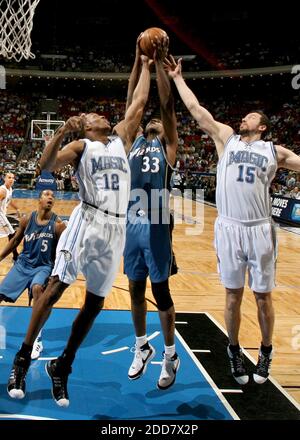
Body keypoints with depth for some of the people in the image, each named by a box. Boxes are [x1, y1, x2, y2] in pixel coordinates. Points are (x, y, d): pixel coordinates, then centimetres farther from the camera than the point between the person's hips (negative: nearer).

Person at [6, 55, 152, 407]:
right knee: (55, 287, -9)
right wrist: (61, 132, -22)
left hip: (115, 229, 5)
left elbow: (138, 103, 22)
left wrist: (145, 66, 26)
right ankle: (22, 358, 5)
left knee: (94, 302, 6)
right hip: (87, 223, -5)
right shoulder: (80, 146, 5)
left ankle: (61, 367, 17)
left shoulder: (121, 140, 19)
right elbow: (46, 167, -12)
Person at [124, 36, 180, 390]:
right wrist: (138, 59, 8)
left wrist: (159, 62, -5)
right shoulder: (135, 142, 16)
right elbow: (131, 103, 11)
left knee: (160, 292, 2)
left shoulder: (168, 146, 6)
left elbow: (167, 105, -3)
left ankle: (170, 355, 16)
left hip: (157, 226, -4)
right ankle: (142, 347, 30)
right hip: (132, 224, 4)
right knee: (136, 289, 13)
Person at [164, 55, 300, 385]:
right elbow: (196, 109, 9)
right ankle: (234, 350, 25)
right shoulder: (226, 138, 11)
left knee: (263, 296, 7)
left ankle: (266, 352, 26)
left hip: (260, 229, 0)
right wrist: (177, 78, 10)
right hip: (229, 228, 0)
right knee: (233, 296, 7)